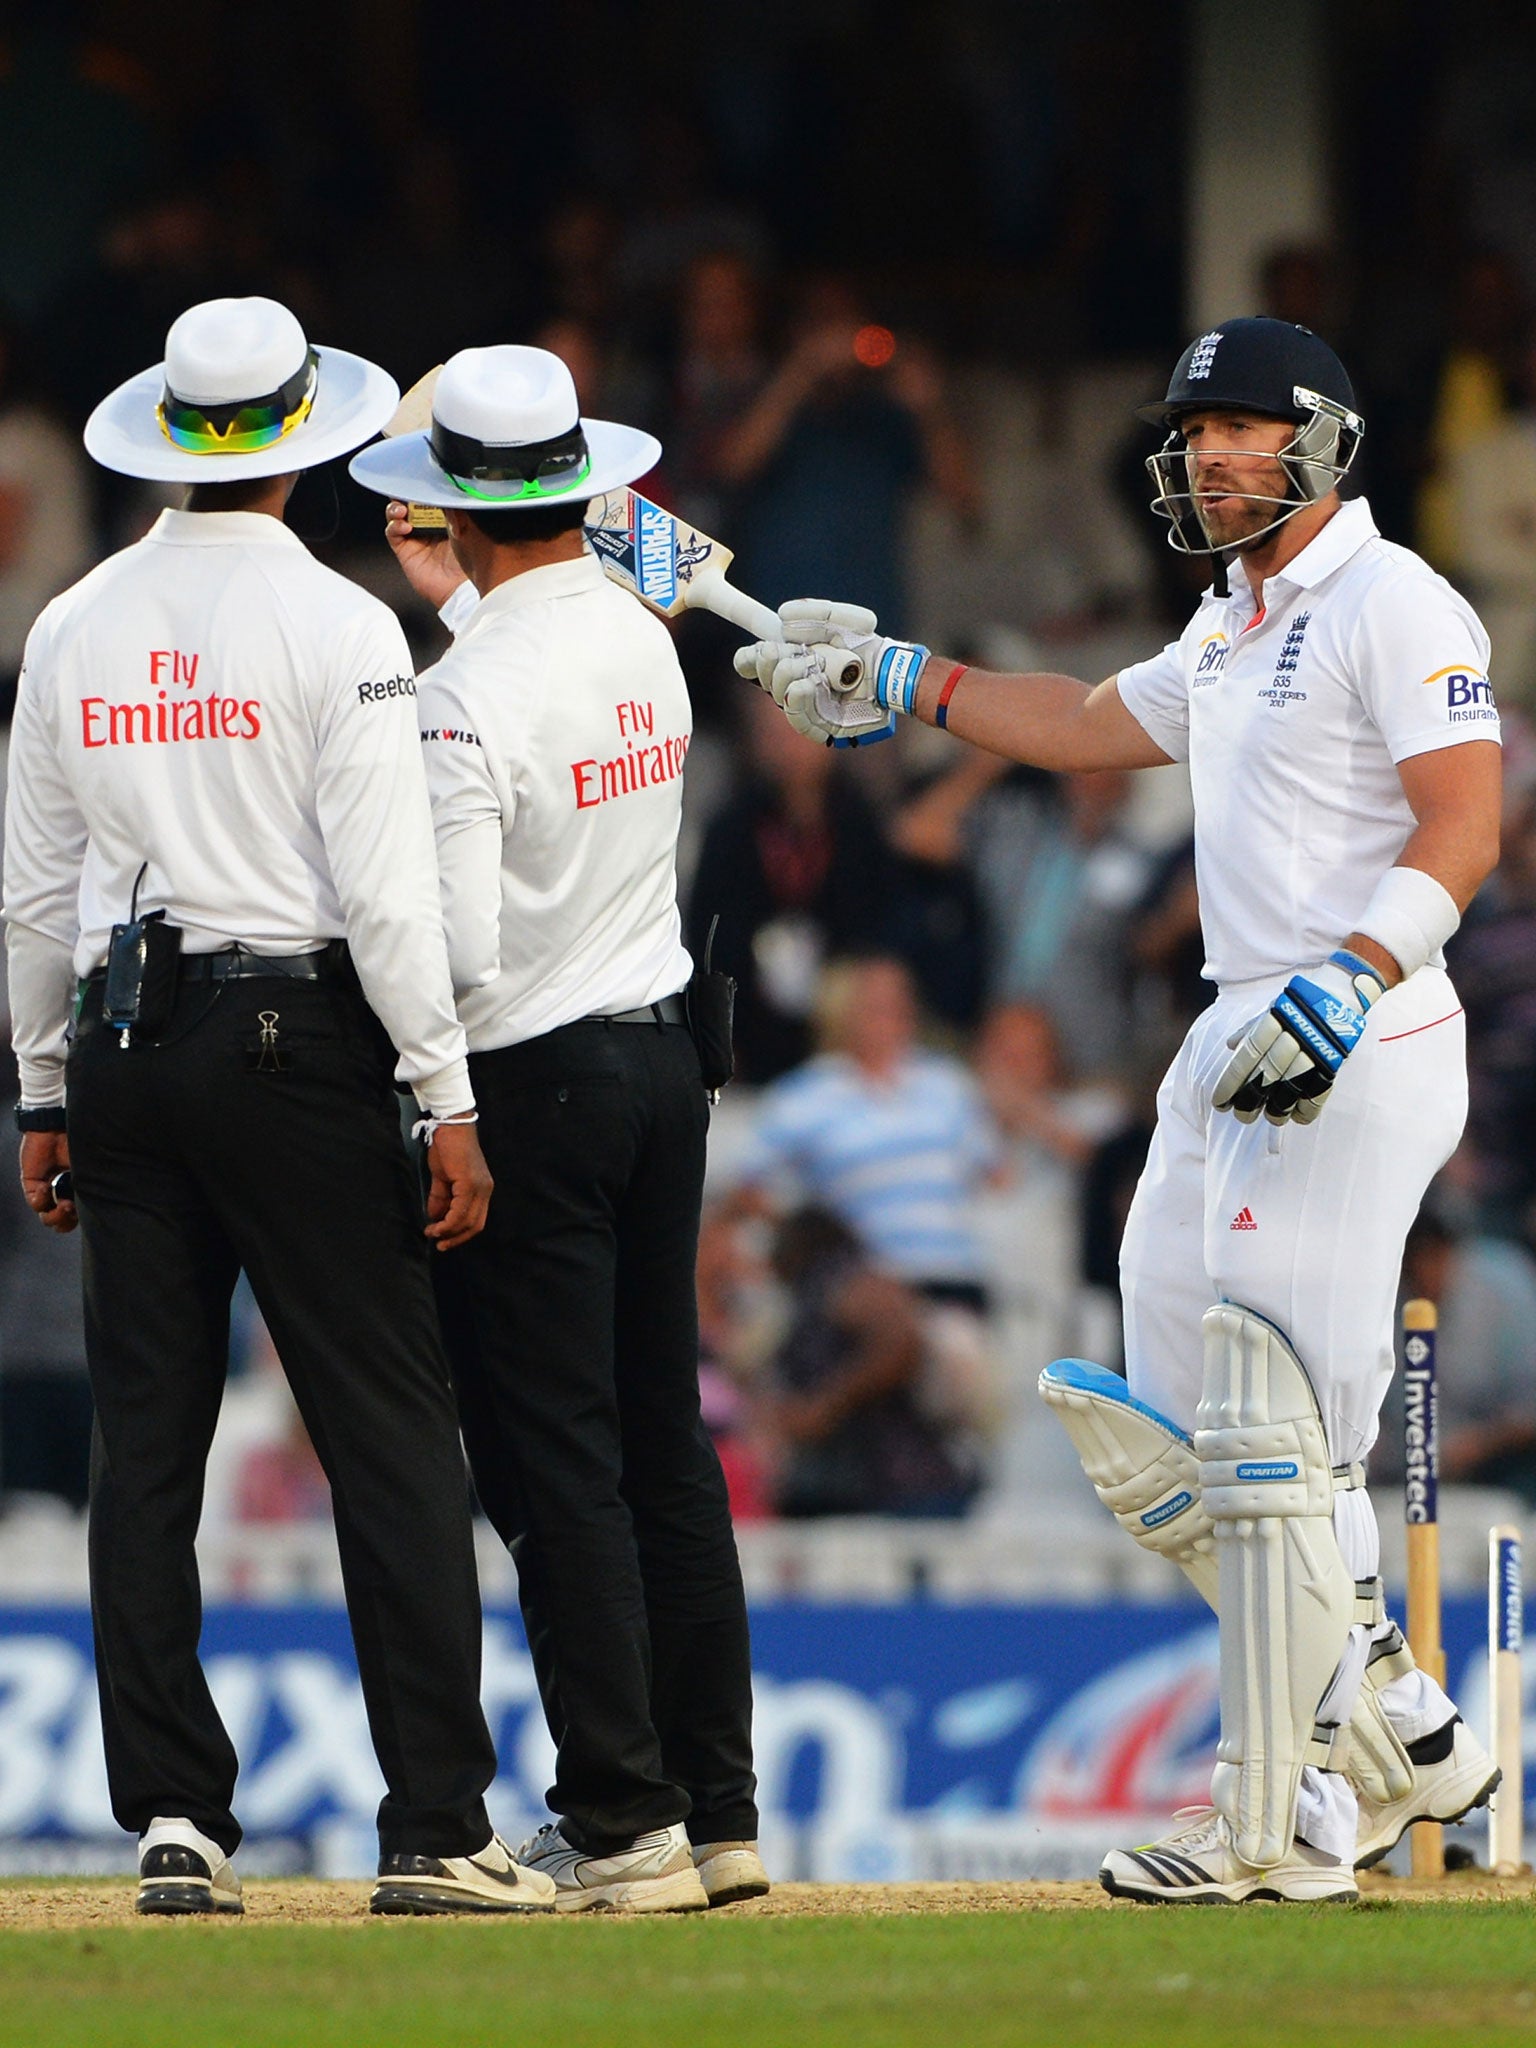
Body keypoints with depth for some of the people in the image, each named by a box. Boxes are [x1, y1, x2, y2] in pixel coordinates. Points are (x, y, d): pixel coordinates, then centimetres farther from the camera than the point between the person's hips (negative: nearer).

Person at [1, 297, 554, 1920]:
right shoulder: (333, 626, -8)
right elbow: (386, 889, -12)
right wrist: (448, 1103, -8)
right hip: (295, 1040, -5)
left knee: (145, 1444, 6)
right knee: (389, 1436, -2)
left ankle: (173, 1825, 4)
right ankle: (434, 1830, -6)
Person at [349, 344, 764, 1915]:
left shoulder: (469, 693, -19)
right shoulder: (646, 643, 5)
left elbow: (457, 949, -23)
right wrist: (457, 598, 42)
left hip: (532, 1088, -8)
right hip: (663, 1061, 8)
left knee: (554, 1464, -3)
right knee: (667, 1451, 12)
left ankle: (621, 1827, -4)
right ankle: (717, 1815, 14)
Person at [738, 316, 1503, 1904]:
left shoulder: (1392, 606, -9)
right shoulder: (1233, 629, 20)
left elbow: (1463, 827, -17)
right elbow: (1087, 726, 35)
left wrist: (1349, 983, -29)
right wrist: (894, 684, 32)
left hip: (1354, 1057, -10)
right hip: (1233, 1051, 10)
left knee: (1275, 1445, -11)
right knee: (1164, 1440, 8)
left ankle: (1282, 1833, -7)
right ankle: (1401, 1741, 15)